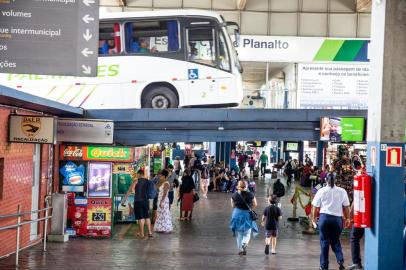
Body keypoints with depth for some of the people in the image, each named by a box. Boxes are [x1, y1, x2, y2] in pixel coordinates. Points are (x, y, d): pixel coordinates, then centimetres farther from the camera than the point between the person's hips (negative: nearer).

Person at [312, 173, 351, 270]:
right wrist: (347, 218, 15)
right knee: (335, 240, 17)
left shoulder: (321, 191, 1)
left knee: (324, 241, 6)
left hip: (324, 217, -1)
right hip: (337, 218, 1)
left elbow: (316, 206, 4)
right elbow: (346, 206, 5)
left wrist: (314, 217, 17)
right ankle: (340, 259, -4)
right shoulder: (342, 191, 3)